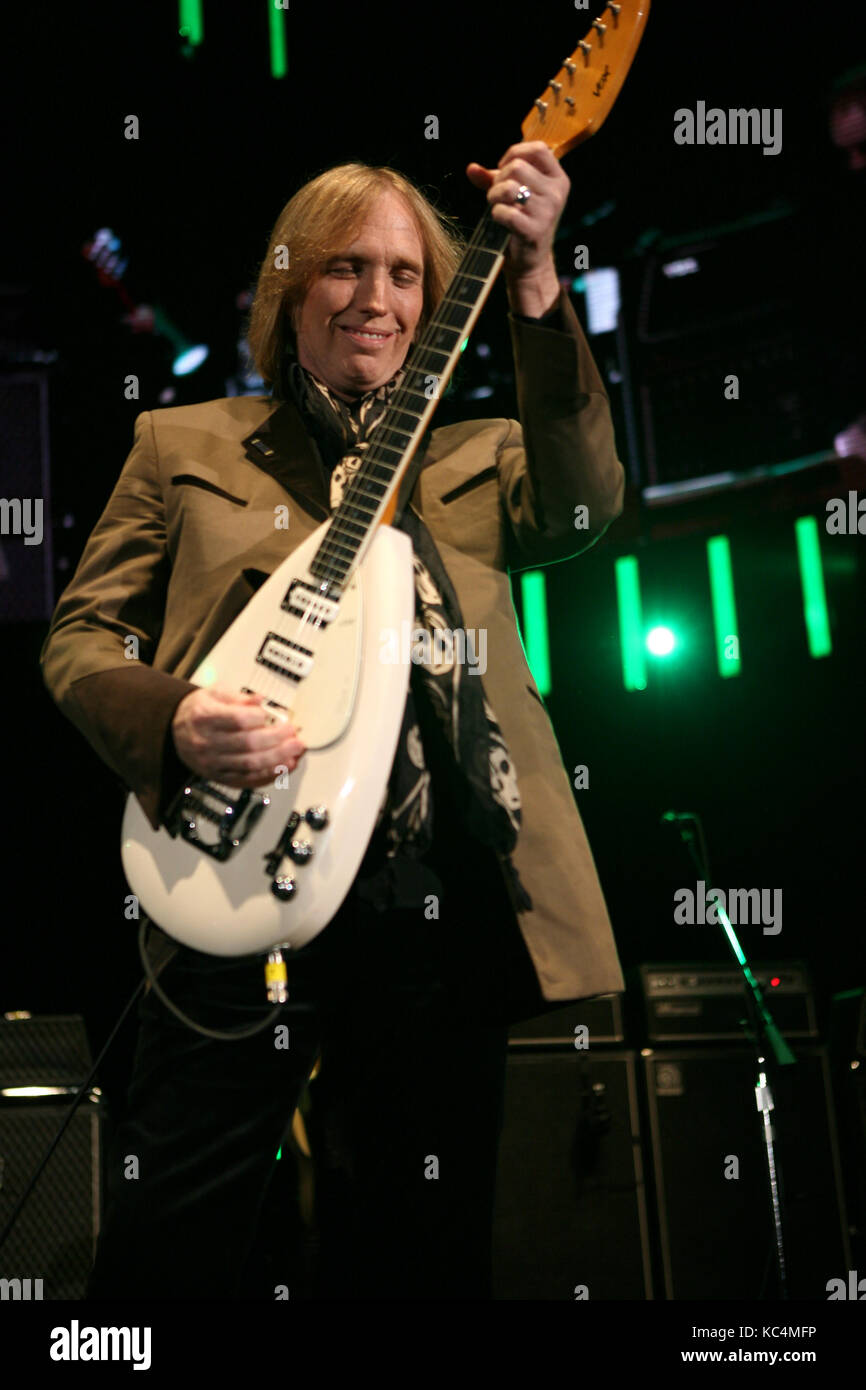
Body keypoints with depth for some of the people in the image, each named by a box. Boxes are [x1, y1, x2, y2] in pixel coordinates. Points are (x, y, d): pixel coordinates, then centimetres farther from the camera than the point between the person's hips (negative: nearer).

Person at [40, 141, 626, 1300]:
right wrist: (171, 721, -14)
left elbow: (582, 504, -6)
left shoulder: (475, 457, 16)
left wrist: (535, 283, -16)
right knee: (168, 1243, 0)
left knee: (427, 1247, 11)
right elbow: (79, 634, 9)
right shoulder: (184, 444, 13)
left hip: (443, 902, 2)